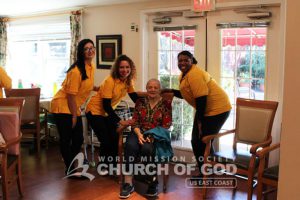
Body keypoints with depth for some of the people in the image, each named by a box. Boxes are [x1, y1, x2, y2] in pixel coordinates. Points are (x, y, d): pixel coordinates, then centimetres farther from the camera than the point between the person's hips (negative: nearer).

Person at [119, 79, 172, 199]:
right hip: (140, 133, 3)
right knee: (130, 145, -32)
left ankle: (153, 181, -18)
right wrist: (139, 134, -12)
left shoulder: (166, 104, 5)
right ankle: (128, 183, -31)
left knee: (147, 148, -36)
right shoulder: (140, 102, 13)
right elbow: (134, 122, 8)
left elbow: (166, 126, -1)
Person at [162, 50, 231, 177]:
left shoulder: (194, 74, -21)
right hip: (204, 110, 10)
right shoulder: (183, 75, 10)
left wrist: (199, 120, -19)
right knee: (196, 141, 11)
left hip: (217, 109, -10)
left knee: (203, 142, -5)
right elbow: (186, 94, 19)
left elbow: (201, 98, -24)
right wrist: (171, 91, 6)